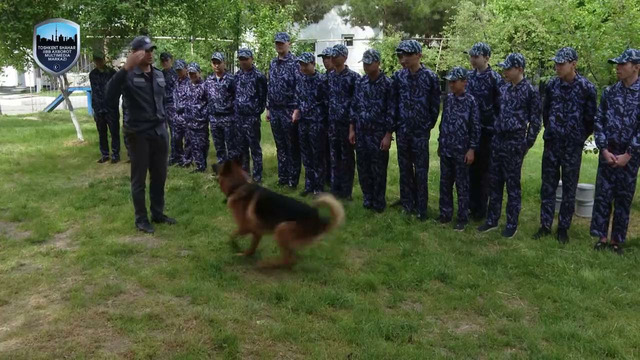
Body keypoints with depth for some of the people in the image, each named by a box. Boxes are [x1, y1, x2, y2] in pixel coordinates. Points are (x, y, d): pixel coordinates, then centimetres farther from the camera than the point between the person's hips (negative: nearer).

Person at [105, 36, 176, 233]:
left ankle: (158, 213, 29)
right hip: (139, 134, -6)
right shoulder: (129, 76, -13)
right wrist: (126, 68, -37)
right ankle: (141, 219, 18)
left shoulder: (159, 75, 8)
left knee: (159, 176, 14)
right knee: (139, 178, 6)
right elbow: (110, 95, -30)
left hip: (160, 132, 6)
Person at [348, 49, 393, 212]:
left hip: (378, 134, -5)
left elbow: (391, 112, -11)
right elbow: (354, 107, 11)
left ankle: (379, 202, 16)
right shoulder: (360, 82, 6)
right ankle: (367, 199, 25)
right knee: (363, 168, 11)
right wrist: (352, 130, 7)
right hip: (361, 133, 5)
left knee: (378, 170, 3)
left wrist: (388, 135, -14)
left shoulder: (387, 84, -10)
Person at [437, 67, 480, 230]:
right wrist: (440, 144, 14)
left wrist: (472, 149, -12)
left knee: (462, 185, 4)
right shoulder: (447, 99, 6)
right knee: (445, 183, 11)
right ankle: (445, 214, 23)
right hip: (445, 149, 5)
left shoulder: (470, 101, -9)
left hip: (461, 151, -5)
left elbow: (475, 128, -8)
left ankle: (463, 218, 13)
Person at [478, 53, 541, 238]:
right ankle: (492, 220, 21)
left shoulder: (530, 91, -8)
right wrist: (495, 132, 14)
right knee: (494, 182, 11)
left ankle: (512, 224, 13)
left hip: (514, 142, -6)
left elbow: (535, 121, -5)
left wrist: (527, 144, -5)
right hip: (498, 140, 6)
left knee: (513, 184, 2)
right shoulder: (504, 88, 10)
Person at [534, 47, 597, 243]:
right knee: (547, 186, 8)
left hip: (573, 146, -3)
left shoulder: (586, 87, -9)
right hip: (551, 144, 3)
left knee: (569, 188, 7)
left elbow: (591, 117, -2)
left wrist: (580, 137, 5)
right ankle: (545, 225, 18)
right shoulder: (551, 85, 1)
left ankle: (563, 227, 17)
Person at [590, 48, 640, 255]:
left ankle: (616, 239, 16)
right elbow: (598, 122, 2)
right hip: (608, 152, 2)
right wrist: (604, 149, -7)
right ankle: (602, 237, 14)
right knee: (603, 195, 3)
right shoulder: (609, 92, 4)